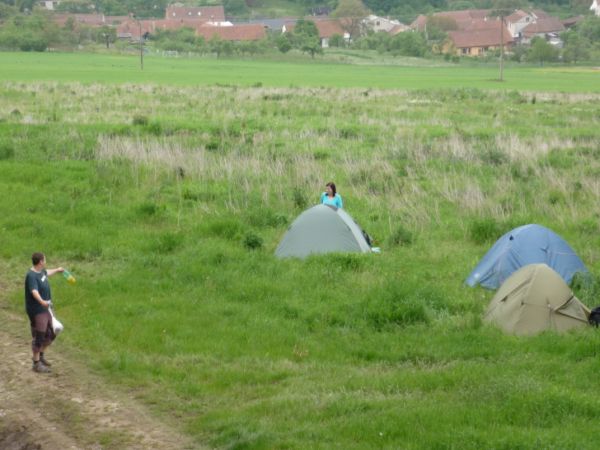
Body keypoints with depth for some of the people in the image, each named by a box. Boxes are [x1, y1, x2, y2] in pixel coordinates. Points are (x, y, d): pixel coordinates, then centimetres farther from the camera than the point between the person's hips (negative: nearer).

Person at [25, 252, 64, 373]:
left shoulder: (41, 271, 6)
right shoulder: (31, 276, -23)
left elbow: (46, 273, 32)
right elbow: (34, 291, -39)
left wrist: (57, 270, 49)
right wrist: (41, 301, -56)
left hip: (45, 309, 10)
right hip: (37, 311, -10)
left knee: (50, 334, 18)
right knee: (38, 337, -2)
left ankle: (41, 356, 35)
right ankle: (36, 363, 10)